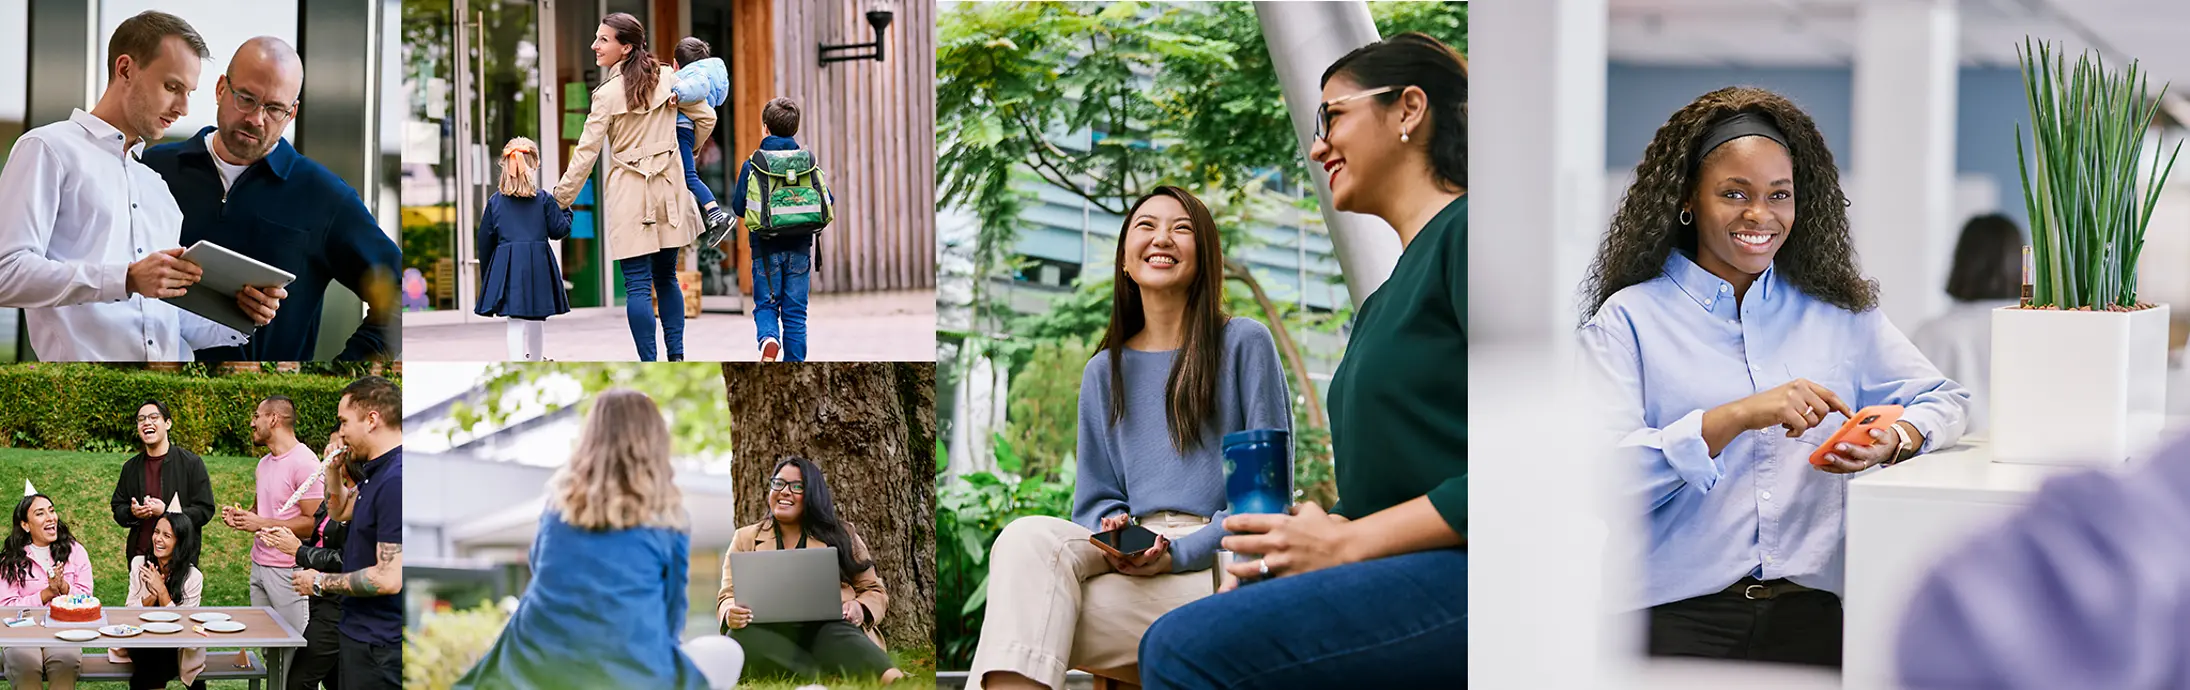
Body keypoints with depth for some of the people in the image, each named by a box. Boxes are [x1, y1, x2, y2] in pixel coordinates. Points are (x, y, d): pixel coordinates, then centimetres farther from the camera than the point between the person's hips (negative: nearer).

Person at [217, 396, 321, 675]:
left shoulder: (304, 462, -13)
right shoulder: (265, 463, 16)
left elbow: (314, 522, -17)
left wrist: (262, 523, -17)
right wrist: (240, 516, 6)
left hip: (289, 572, -9)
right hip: (259, 566, 9)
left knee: (295, 655, -7)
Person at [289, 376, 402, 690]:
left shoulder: (395, 481, -24)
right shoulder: (378, 471, 10)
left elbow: (389, 578, -28)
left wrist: (320, 582, -14)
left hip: (379, 644, -10)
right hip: (362, 633, 10)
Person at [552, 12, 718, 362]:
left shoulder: (607, 95, -11)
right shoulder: (667, 77, 1)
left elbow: (586, 155, -9)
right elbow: (706, 117, 9)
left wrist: (559, 201, -2)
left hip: (630, 191, -4)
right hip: (669, 188, 4)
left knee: (637, 285, -2)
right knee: (666, 277, 16)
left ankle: (649, 367, -4)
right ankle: (676, 358, 15)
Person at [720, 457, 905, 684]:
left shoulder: (841, 535, 16)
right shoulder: (745, 539, 19)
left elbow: (875, 592, 16)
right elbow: (728, 597, 12)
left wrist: (860, 608, -10)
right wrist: (731, 614, -14)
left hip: (830, 628, -1)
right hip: (773, 637, 1)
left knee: (836, 635, -38)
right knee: (741, 637, -35)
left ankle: (896, 681, -66)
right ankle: (830, 674, -49)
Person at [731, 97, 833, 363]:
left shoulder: (752, 165, -6)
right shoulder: (809, 162, 0)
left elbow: (738, 207, -1)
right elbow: (828, 201, 3)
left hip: (767, 248, -2)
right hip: (800, 249, 2)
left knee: (766, 304, 7)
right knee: (795, 311, 8)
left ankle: (769, 340, -22)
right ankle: (794, 362, 6)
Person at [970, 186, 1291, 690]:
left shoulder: (1245, 344, 6)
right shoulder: (1104, 373, 21)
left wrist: (1181, 552, -13)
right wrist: (1114, 532, -5)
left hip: (1219, 566, -4)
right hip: (1133, 559, 4)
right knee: (1029, 538, -31)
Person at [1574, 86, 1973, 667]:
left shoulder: (1836, 310, 18)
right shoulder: (1630, 318, 5)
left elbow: (1944, 400, 20)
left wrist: (1893, 442, -4)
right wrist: (1736, 417, -19)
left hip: (1808, 612, 3)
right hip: (1678, 615, -3)